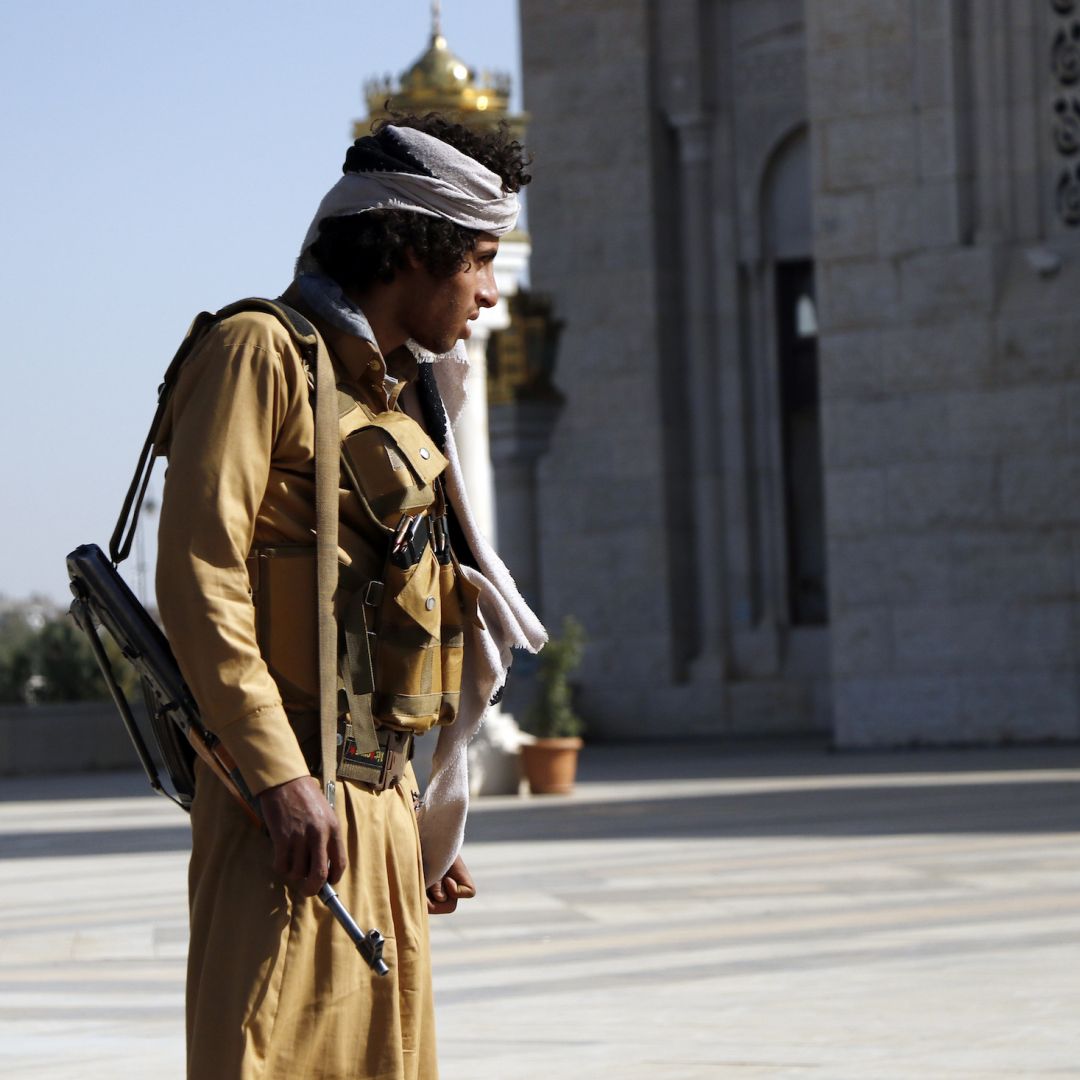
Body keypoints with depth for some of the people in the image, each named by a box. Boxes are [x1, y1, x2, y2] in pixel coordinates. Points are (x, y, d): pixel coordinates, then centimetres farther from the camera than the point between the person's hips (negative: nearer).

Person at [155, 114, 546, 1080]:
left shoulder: (404, 398, 21)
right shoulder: (261, 354, -6)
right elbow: (199, 582, -16)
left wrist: (431, 826, 20)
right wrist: (282, 777, -22)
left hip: (383, 803, 9)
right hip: (290, 798, -9)